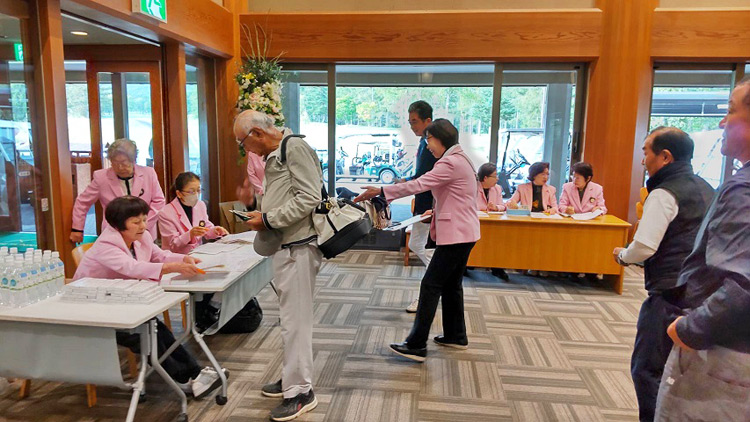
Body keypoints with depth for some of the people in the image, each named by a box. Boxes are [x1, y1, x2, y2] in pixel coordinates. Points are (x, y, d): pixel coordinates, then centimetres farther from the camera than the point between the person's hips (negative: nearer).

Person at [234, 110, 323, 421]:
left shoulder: (295, 148, -11)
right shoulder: (274, 156, 17)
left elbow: (309, 197, -20)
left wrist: (268, 219, -15)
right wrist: (255, 202, 8)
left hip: (297, 247, -10)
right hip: (285, 247, 10)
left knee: (295, 319, -3)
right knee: (290, 316, 17)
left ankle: (300, 392, 8)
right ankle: (292, 377, 30)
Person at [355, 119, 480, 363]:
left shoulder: (450, 163, -17)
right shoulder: (459, 159, 16)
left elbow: (418, 184, -24)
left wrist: (380, 191, -22)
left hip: (455, 234, -11)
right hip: (463, 232, 11)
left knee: (431, 285, -8)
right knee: (451, 284, 17)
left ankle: (416, 345, -4)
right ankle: (456, 336, 29)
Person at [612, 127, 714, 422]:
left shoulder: (664, 194, -15)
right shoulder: (704, 189, 14)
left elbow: (644, 247, -22)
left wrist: (623, 256, -1)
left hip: (669, 293, -9)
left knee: (647, 369, 0)